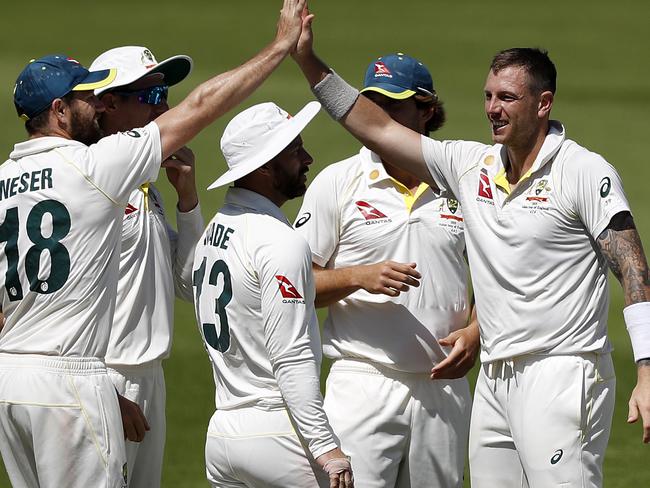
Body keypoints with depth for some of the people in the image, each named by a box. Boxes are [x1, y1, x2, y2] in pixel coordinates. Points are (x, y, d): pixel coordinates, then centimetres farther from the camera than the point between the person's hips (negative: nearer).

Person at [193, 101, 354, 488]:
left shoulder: (211, 233, 14)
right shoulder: (281, 241, -14)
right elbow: (292, 358, -19)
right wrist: (325, 447, -20)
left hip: (221, 432, 9)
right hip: (278, 431, -9)